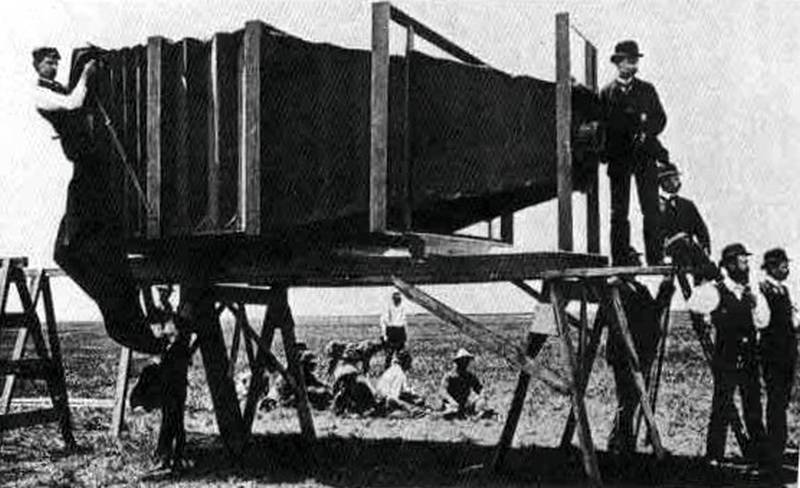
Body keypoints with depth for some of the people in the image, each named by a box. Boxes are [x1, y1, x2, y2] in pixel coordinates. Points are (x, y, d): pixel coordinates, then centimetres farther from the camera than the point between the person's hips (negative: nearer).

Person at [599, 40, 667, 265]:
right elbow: (602, 125, 4)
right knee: (619, 211, -1)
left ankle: (655, 259, -4)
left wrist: (646, 133, -10)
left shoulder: (646, 89, 15)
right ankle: (619, 261, 2)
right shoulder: (606, 93, 10)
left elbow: (660, 118, 9)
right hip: (618, 157, -1)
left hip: (645, 155, 1)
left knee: (651, 209, -6)